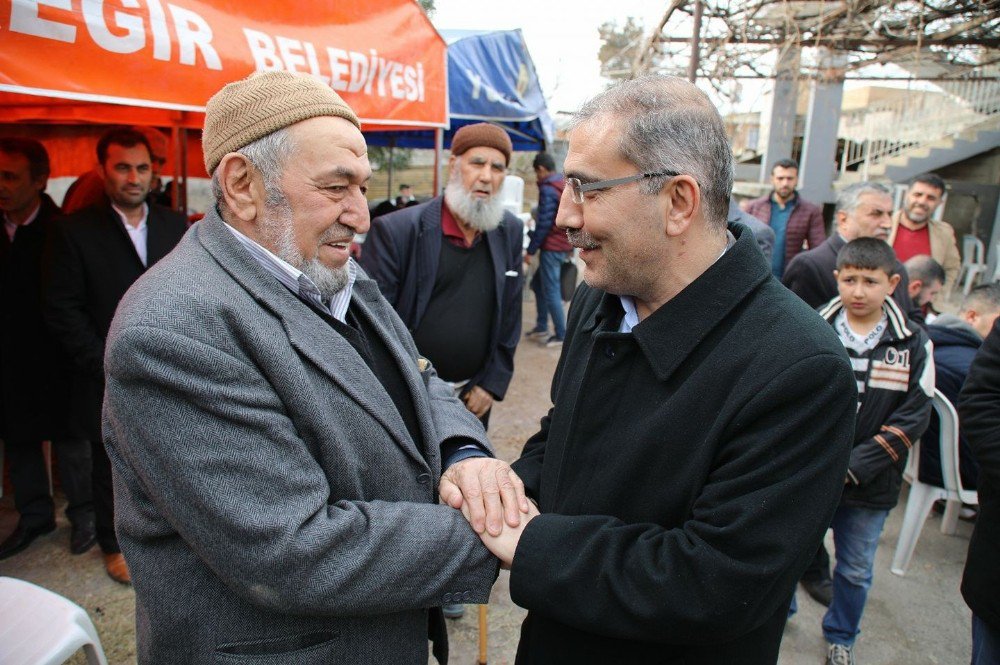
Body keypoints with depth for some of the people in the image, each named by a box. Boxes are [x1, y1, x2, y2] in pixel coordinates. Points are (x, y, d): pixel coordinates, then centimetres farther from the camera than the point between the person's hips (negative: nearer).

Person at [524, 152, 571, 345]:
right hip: (565, 247, 9)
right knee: (538, 283, 19)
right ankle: (541, 326, 22)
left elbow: (544, 224, -18)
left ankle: (561, 335, 4)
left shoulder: (548, 189, -14)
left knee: (551, 292, -2)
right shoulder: (566, 186, 13)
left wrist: (531, 250, -13)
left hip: (552, 248, -9)